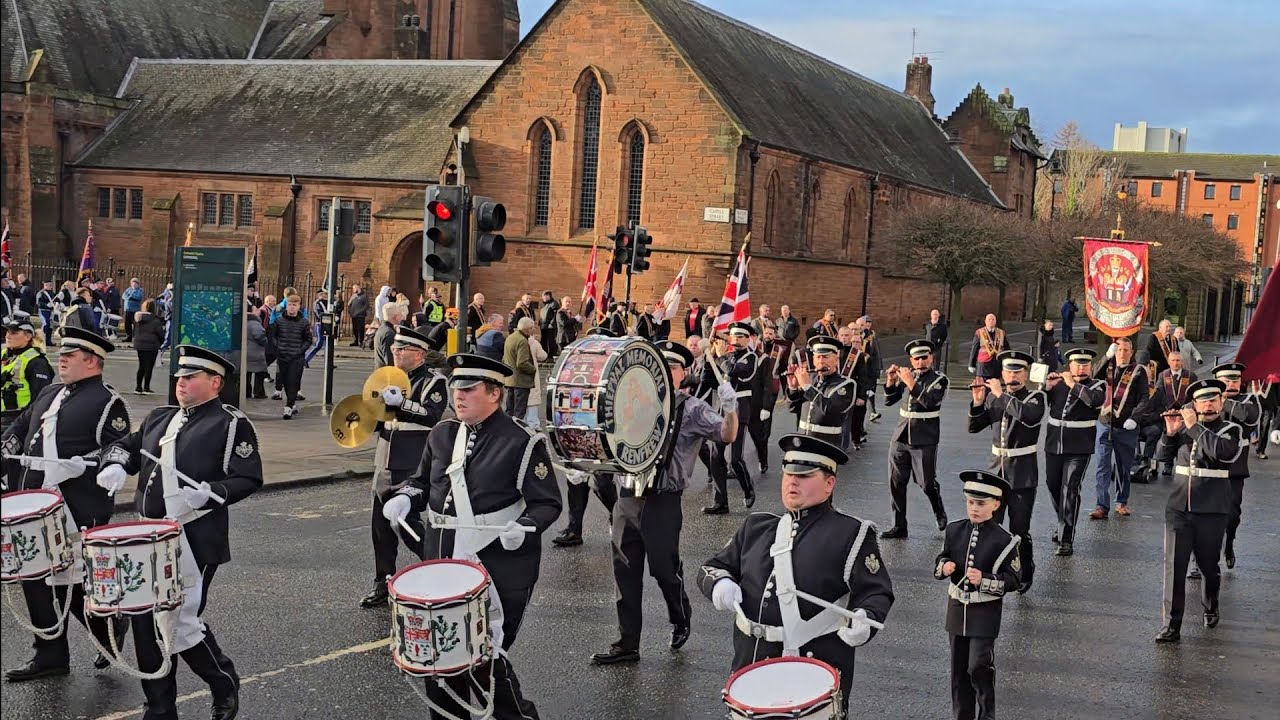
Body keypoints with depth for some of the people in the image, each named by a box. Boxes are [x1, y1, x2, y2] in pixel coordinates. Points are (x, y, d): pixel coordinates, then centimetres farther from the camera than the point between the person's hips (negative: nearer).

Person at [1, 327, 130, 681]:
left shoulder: (107, 403, -7)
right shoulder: (49, 394, 17)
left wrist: (76, 466, -24)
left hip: (77, 512, -8)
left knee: (69, 581, -5)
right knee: (34, 577, 9)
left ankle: (110, 626, 21)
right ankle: (50, 655, 20)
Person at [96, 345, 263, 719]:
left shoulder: (232, 425, -5)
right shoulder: (160, 417, 15)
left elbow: (248, 479, -10)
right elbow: (126, 445, 25)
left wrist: (206, 493, -23)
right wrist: (116, 464, 3)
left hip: (194, 544, -7)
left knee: (182, 623, -8)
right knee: (146, 624, 7)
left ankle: (225, 683, 20)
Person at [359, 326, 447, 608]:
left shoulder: (433, 382, -6)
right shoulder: (393, 379, 16)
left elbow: (432, 417, -20)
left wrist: (400, 403, -27)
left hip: (413, 468, -8)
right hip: (386, 464, 8)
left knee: (406, 523, -11)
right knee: (381, 525, 9)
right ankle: (383, 585, 19)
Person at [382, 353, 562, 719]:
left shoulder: (523, 442, -8)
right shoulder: (442, 434, 9)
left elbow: (547, 504, -7)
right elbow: (422, 482, 22)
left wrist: (524, 527, -25)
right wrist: (405, 498, 2)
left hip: (498, 570, -6)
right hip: (443, 563, 6)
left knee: (486, 658, -3)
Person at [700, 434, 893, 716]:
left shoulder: (851, 535, -2)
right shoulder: (756, 527, 13)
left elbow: (877, 593, -7)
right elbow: (713, 567, 18)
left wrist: (864, 621, -28)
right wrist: (720, 583, -5)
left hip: (818, 665, -4)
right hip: (752, 662, 4)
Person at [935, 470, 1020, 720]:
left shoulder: (1003, 540, -11)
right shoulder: (955, 530, 1)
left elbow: (1012, 580, -11)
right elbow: (939, 563, 10)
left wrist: (984, 580, -26)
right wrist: (943, 568, -13)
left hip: (985, 612, -5)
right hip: (957, 607, 5)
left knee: (979, 667, -10)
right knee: (958, 669, 13)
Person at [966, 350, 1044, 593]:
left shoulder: (1035, 398, -4)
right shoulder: (993, 397, 8)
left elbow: (1029, 417, -27)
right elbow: (974, 427, 7)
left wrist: (1002, 395, -23)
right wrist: (978, 401, -8)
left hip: (1022, 475, -3)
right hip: (996, 469, 3)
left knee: (1019, 531, 2)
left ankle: (1025, 577, 21)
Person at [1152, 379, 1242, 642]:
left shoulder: (1231, 430, -1)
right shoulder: (1185, 426, 8)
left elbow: (1220, 451, -21)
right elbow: (1162, 455, 7)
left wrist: (1194, 427, -18)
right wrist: (1170, 433, -9)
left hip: (1211, 511, -2)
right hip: (1178, 508, 2)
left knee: (1209, 565, 12)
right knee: (1174, 566, -5)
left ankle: (1210, 608, 40)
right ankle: (1170, 625, -4)